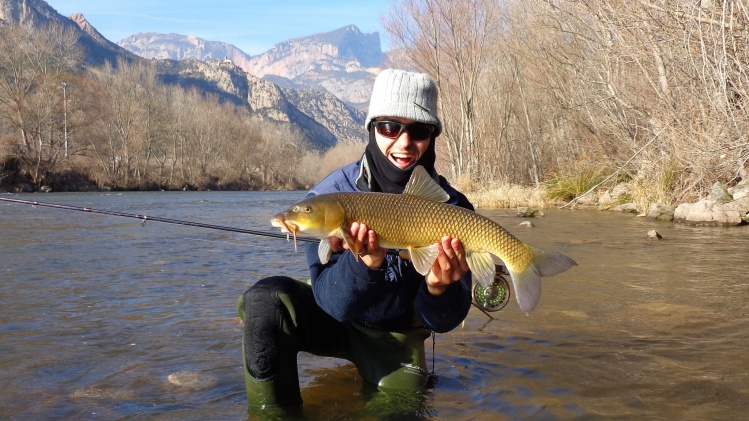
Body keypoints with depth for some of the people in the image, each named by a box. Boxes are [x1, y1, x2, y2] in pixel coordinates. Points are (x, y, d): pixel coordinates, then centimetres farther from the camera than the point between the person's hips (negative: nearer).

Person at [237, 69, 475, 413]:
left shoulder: (451, 207, -16)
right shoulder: (331, 194, -19)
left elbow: (442, 322, -15)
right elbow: (331, 301, -24)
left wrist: (439, 289, -38)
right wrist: (366, 262, -43)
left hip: (394, 334, 1)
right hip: (334, 317, 0)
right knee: (266, 301, -27)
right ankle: (274, 411, -10)